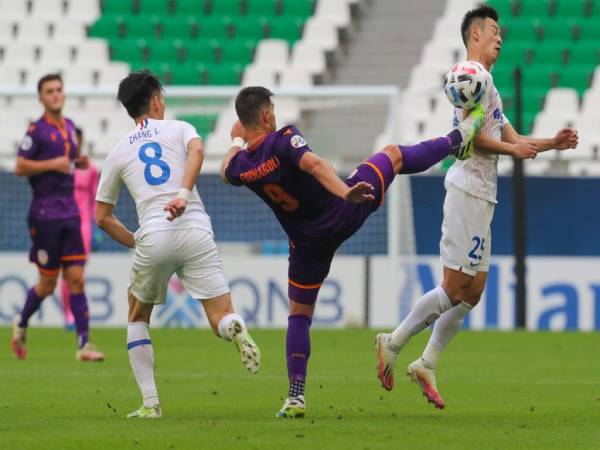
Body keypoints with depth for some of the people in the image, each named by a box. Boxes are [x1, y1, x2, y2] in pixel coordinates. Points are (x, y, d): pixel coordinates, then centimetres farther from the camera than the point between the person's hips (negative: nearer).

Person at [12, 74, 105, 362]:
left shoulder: (69, 127, 13)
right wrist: (53, 164, -18)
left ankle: (84, 344, -5)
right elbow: (20, 167, -12)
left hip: (70, 213, 6)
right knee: (47, 284, 1)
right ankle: (21, 324, 28)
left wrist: (77, 163, 7)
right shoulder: (37, 130, -8)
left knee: (76, 278, -2)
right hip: (45, 215, -6)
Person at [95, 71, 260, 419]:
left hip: (153, 237, 1)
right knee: (221, 319, -1)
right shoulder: (178, 129, 17)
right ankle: (236, 329, -40)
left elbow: (103, 217, 22)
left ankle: (151, 403, 11)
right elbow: (196, 150, -9)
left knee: (138, 317, 23)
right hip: (195, 231, -1)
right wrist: (184, 194, -17)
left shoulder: (119, 152, 21)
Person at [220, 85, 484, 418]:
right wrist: (345, 192, -51)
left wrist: (236, 140, 31)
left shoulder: (239, 167, -9)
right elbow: (314, 165, -40)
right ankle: (456, 141, 37)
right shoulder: (283, 141, -23)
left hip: (307, 241, 3)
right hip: (345, 214, -3)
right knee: (393, 154, 19)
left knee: (299, 314, 14)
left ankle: (296, 397, 4)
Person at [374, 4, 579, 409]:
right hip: (469, 191, -10)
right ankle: (393, 344, 0)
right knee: (455, 289, -9)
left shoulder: (488, 83, 23)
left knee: (474, 289, 9)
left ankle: (427, 365, 12)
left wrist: (552, 144, 14)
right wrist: (513, 149, -10)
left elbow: (512, 140, 26)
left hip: (482, 197, 10)